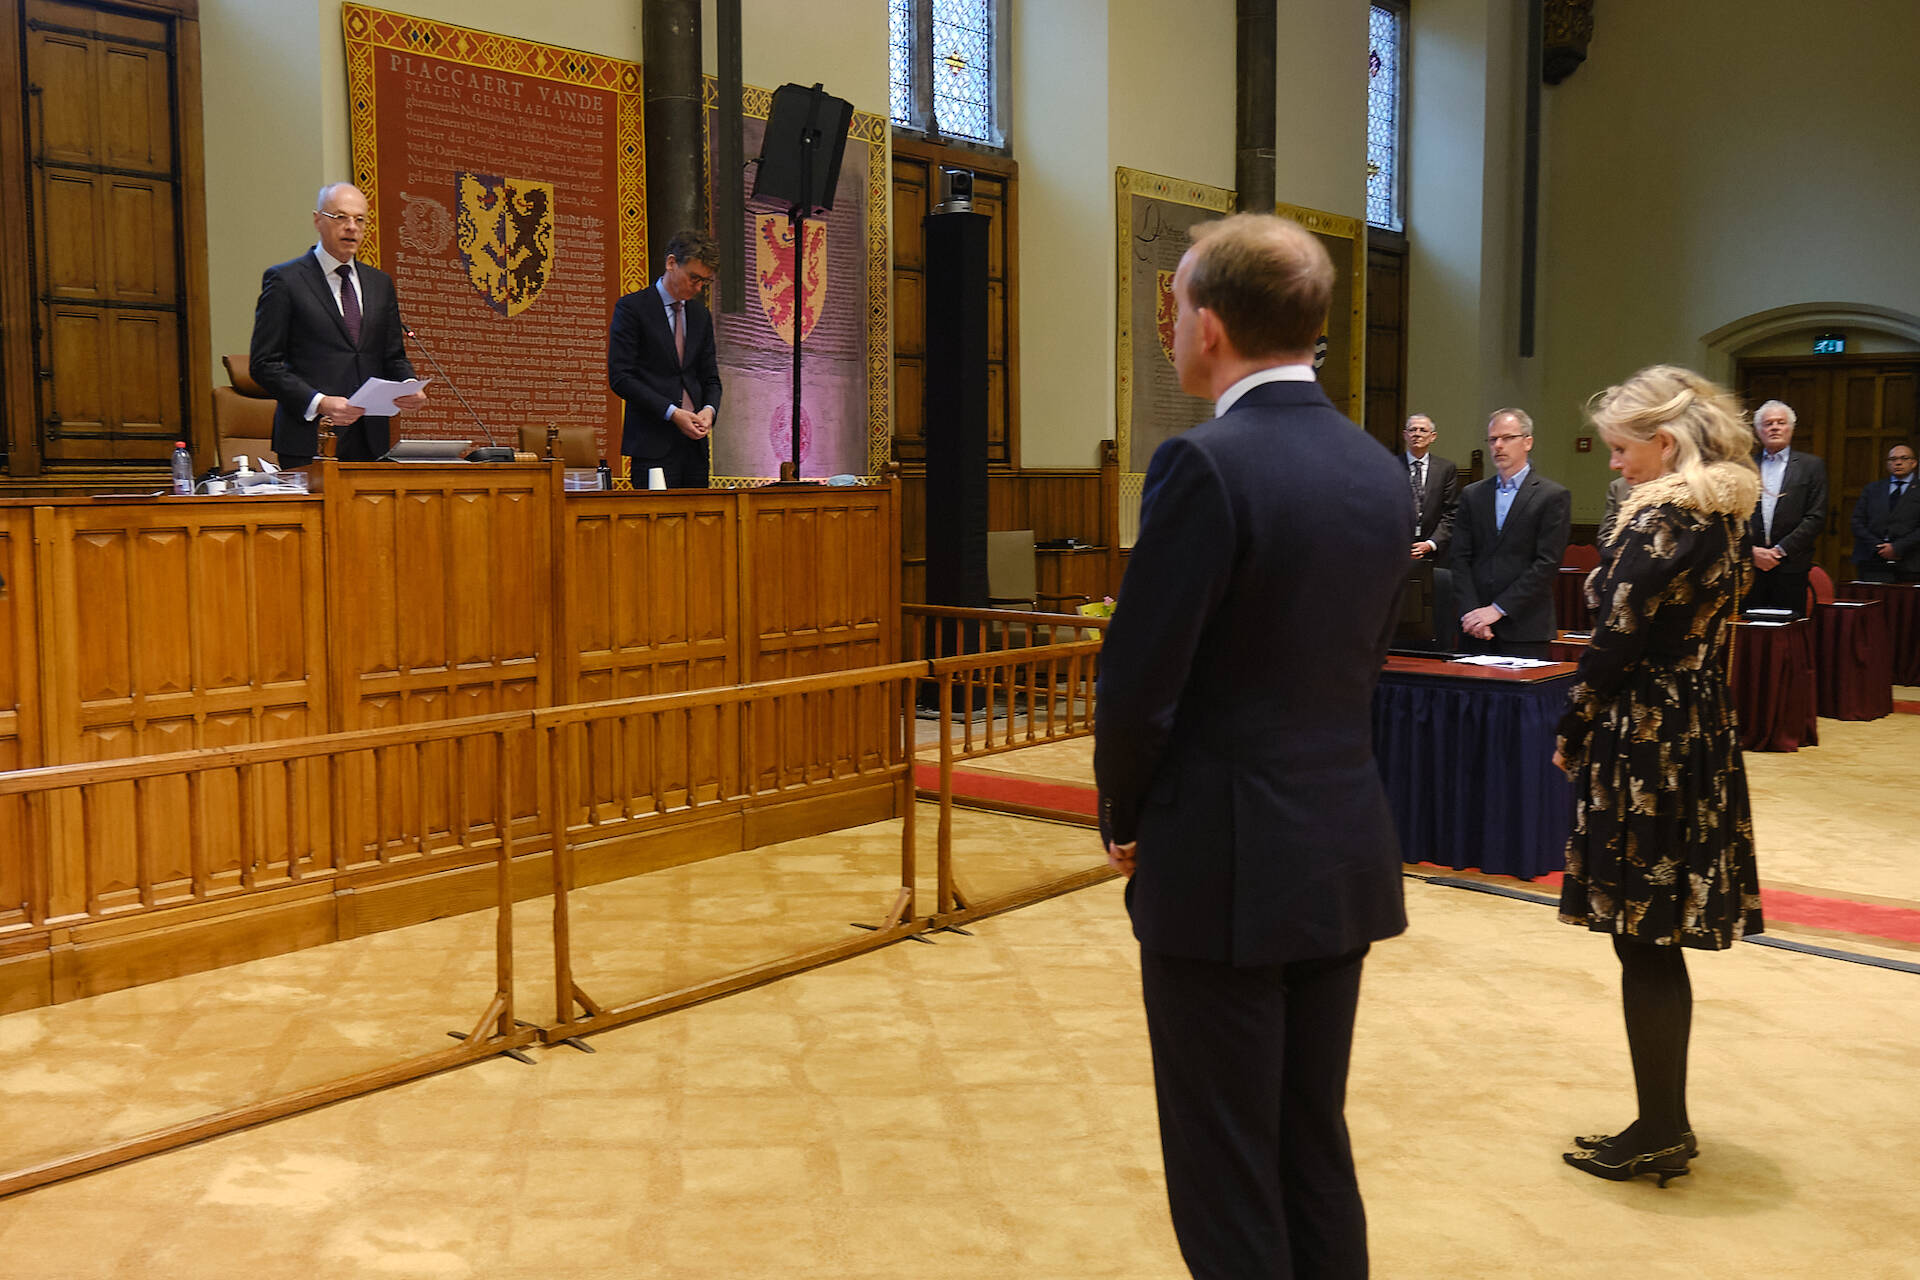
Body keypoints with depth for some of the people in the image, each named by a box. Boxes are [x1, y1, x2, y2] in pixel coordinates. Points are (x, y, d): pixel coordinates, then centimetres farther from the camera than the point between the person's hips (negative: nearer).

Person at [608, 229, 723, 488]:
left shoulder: (701, 314, 17)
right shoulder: (632, 307, -2)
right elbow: (620, 377, -9)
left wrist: (709, 409, -4)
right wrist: (672, 413, -15)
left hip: (694, 443, 6)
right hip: (653, 444, -6)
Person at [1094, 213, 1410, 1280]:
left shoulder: (1205, 466, -18)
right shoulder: (1379, 471, 5)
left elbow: (1139, 681, -17)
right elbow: (1366, 660, 11)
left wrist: (1125, 820, 0)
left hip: (1225, 869, -7)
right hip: (1345, 860, 7)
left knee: (1226, 1184, 7)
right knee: (1317, 1152, 20)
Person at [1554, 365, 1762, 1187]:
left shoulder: (1658, 520, -15)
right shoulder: (1720, 517, 12)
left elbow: (1617, 641, -17)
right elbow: (1707, 640, 13)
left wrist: (1572, 735, -4)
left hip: (1643, 746, -9)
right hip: (1700, 740, 9)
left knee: (1642, 942, 0)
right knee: (1658, 943, 14)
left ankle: (1660, 1132, 10)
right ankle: (1665, 1126, 23)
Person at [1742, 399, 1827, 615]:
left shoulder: (1811, 466, 7)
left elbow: (1816, 517, 0)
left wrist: (1780, 550, -9)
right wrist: (1751, 551, -7)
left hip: (1790, 567, -1)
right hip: (1748, 566, 1)